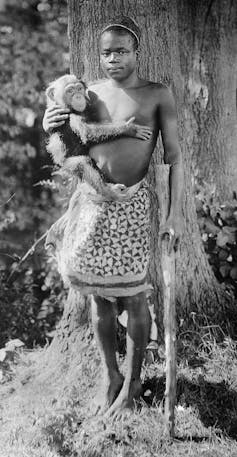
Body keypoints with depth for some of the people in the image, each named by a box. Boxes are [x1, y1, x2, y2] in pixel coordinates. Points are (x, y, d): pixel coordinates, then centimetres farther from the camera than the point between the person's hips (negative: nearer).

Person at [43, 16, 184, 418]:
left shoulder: (157, 95, -1)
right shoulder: (89, 93, 9)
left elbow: (174, 157, -1)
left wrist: (176, 213, -7)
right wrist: (51, 128, -5)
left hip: (130, 203, -3)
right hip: (91, 201, 4)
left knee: (133, 296, 4)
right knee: (99, 294, 11)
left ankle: (132, 381, 23)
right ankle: (110, 376, 29)